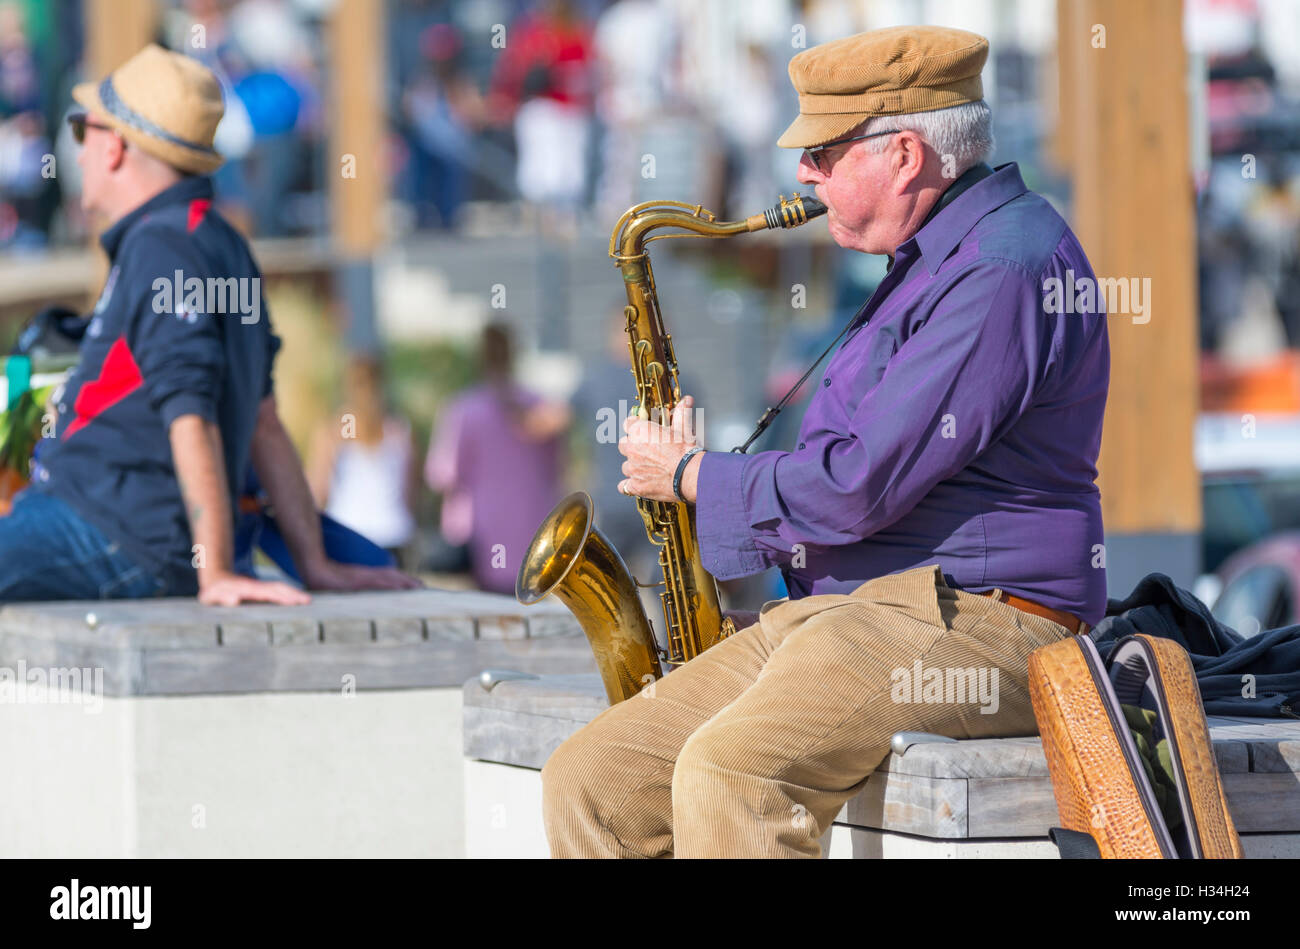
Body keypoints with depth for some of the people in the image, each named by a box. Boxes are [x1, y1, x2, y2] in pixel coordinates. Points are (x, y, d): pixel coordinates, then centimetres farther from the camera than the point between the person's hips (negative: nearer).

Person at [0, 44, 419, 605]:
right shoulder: (219, 244, 20)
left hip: (116, 537, -10)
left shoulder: (160, 248, -12)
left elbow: (192, 417, -20)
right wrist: (316, 566, 17)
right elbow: (262, 422, 19)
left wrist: (215, 573, -24)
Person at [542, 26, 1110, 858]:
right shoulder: (933, 260, 21)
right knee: (588, 782, -3)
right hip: (837, 610, 11)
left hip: (972, 620, -11)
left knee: (728, 774, -35)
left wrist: (693, 477, -4)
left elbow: (859, 486, -19)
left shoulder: (1005, 270, -14)